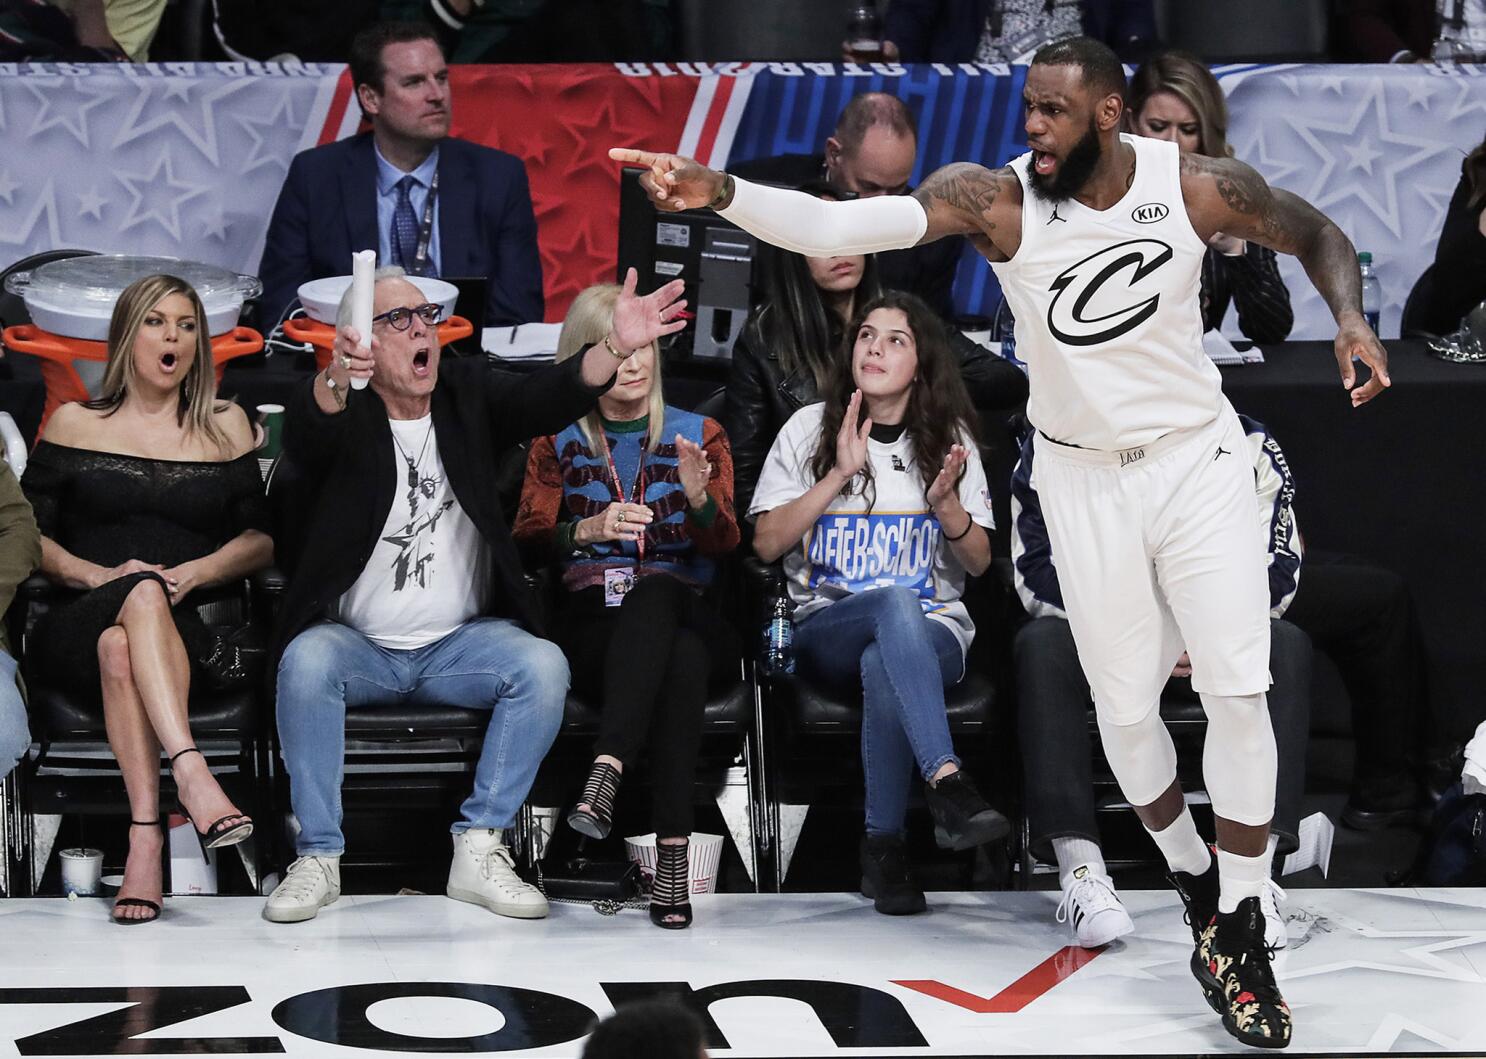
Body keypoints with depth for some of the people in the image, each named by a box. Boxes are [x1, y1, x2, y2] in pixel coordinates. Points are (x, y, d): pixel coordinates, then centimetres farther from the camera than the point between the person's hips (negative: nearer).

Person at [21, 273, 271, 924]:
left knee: (122, 646, -37)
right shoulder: (74, 424, 19)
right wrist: (100, 575, -8)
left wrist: (194, 572, -7)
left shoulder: (226, 427, 21)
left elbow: (261, 539, 13)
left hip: (192, 626, 1)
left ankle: (144, 838, -51)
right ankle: (192, 775, -55)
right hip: (77, 629, 0)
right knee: (142, 596, -38)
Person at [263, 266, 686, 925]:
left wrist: (618, 347, -30)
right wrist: (336, 379, -53)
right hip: (357, 644, -2)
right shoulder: (342, 414, -3)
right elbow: (306, 430, -28)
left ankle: (479, 850, -20)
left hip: (460, 644, 3)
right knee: (307, 659, -33)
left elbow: (551, 399, -10)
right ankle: (318, 856, -23)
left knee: (544, 665, -25)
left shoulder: (469, 396, 8)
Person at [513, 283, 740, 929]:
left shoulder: (698, 435, 18)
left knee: (655, 591, -40)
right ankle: (672, 845, -51)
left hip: (684, 609, 1)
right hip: (592, 623, -1)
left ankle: (606, 773, -54)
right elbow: (528, 542, 3)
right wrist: (589, 528, -19)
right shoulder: (557, 443, 18)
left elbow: (722, 546, 3)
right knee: (682, 659, -38)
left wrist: (698, 496, -21)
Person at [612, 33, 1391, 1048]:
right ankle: (1197, 885, 33)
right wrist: (718, 191, -46)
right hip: (1084, 478, 0)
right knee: (1126, 707, 8)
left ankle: (1242, 943, 8)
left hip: (1198, 459, 0)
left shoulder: (1200, 186, -15)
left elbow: (1318, 235, 4)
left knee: (1238, 693, -4)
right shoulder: (996, 197, -19)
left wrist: (1352, 319, -16)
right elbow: (833, 224, -31)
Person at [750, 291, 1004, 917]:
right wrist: (840, 476, -9)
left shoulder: (948, 438, 10)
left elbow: (979, 562, 9)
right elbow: (767, 543, 0)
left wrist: (947, 503, -11)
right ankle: (949, 784, -49)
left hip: (934, 631, 1)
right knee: (896, 603, -38)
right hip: (827, 630, 0)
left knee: (884, 666, -38)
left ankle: (884, 846, -29)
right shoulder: (810, 429, 8)